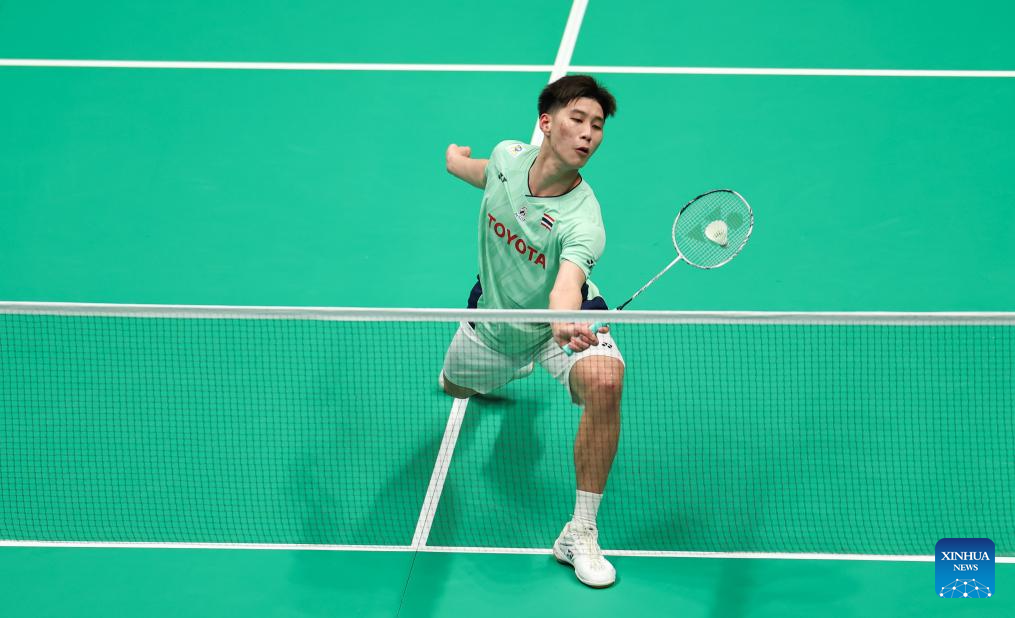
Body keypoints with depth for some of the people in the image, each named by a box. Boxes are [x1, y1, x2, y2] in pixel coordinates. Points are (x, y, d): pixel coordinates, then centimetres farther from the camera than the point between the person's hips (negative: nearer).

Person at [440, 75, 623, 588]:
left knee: (603, 382, -36)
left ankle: (580, 535, -24)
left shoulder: (581, 221, -35)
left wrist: (565, 320, -77)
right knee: (457, 387, 29)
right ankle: (514, 365, 69)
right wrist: (458, 159, 30)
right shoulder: (507, 156, -20)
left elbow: (567, 285, -54)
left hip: (561, 319, -5)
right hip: (494, 312, 5)